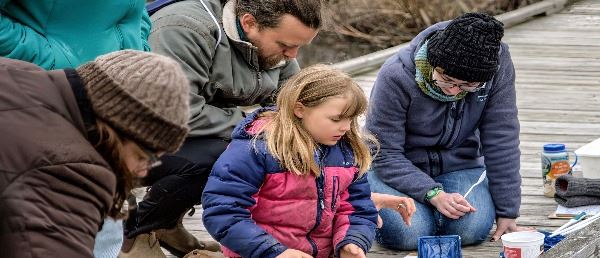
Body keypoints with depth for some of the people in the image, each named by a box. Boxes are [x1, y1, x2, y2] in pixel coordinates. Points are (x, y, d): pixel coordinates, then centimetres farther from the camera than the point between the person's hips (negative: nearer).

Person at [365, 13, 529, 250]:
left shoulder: (498, 64, -20)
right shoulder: (396, 76, -27)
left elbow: (502, 141, -13)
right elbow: (385, 155, -20)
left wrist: (507, 212, -13)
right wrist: (433, 194, -32)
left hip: (458, 164, 3)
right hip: (400, 168, -2)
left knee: (472, 229, -26)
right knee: (408, 233, -29)